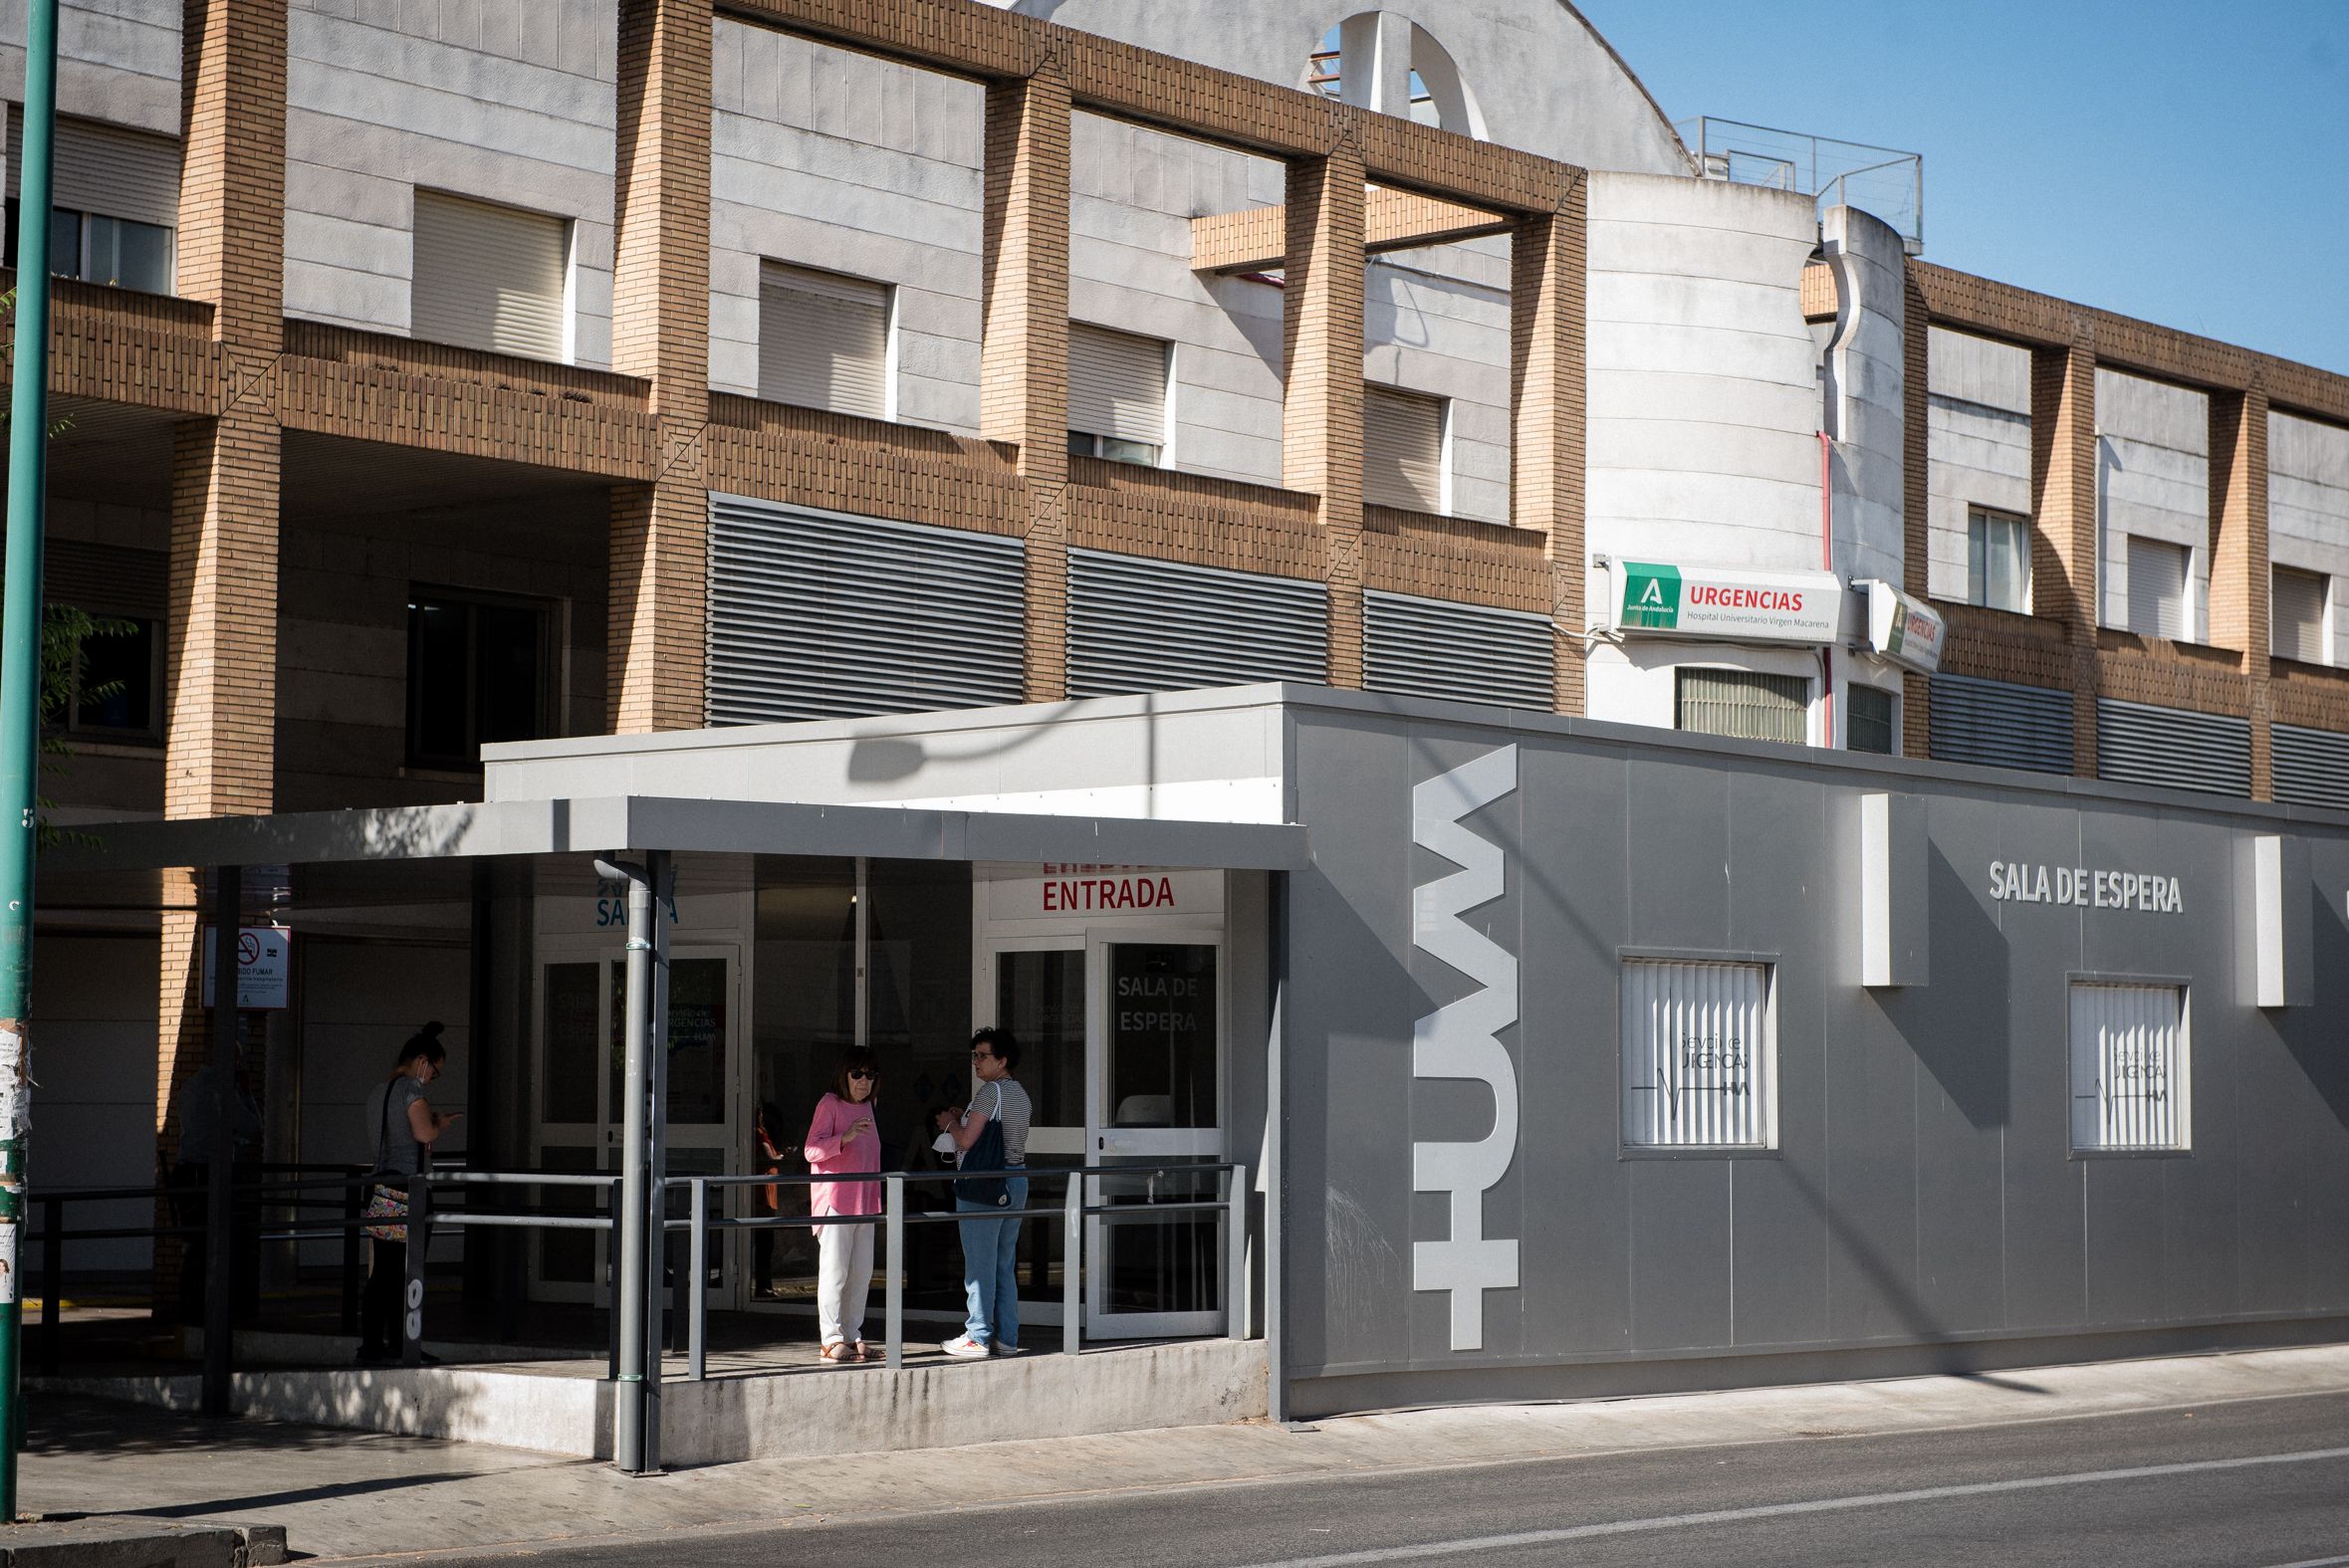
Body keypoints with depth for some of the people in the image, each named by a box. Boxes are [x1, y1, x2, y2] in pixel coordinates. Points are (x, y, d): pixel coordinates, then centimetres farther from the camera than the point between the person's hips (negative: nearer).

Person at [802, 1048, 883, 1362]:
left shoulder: (866, 1106, 17)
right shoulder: (829, 1104, -5)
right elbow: (812, 1151, -13)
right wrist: (845, 1137, -27)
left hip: (863, 1204, 7)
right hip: (835, 1202, -7)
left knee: (862, 1273, 6)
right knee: (834, 1271, -8)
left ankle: (853, 1335, 12)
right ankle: (832, 1338, -5)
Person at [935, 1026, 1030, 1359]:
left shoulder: (990, 1091, -13)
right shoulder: (1020, 1094, 15)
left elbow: (966, 1140, -17)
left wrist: (950, 1123, 3)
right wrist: (962, 1121, 19)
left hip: (984, 1184, -9)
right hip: (1017, 1179, 9)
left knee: (980, 1264, -3)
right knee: (1005, 1265, 11)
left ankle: (978, 1338, 0)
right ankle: (1007, 1337, 13)